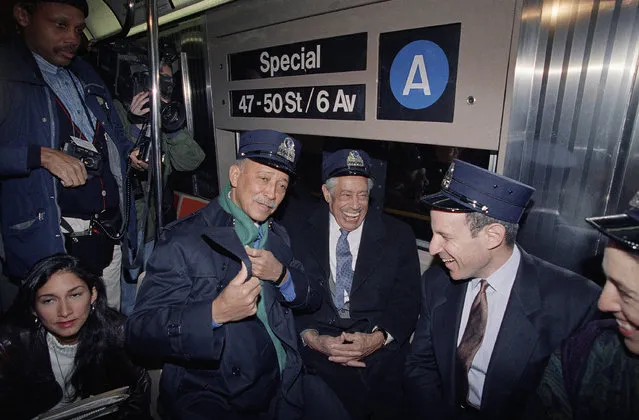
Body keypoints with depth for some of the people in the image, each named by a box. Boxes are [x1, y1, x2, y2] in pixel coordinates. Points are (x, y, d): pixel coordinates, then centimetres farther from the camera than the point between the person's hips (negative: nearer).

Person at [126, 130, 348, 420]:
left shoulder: (277, 236, 8)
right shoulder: (183, 240, -11)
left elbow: (312, 302, 8)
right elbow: (139, 332, -15)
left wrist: (282, 275, -11)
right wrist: (215, 313, -30)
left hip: (284, 382, 5)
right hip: (208, 396, -4)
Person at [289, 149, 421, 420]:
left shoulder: (398, 236, 3)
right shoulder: (301, 236, 4)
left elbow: (407, 301, 1)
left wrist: (378, 338, -13)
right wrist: (312, 338, -12)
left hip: (382, 357, 1)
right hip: (319, 359, 0)